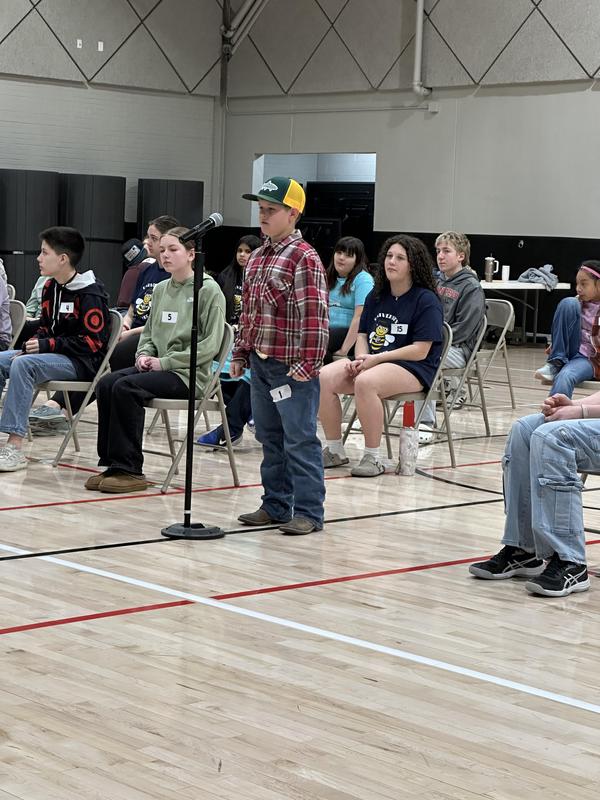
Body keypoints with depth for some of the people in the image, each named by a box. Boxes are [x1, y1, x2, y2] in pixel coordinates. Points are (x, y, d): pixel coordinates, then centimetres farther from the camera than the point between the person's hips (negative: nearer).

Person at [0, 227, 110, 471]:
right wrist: (33, 344, -3)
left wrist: (48, 345, -20)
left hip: (83, 362, -9)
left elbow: (93, 341, -18)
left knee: (23, 364, -31)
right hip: (53, 353, 9)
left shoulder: (90, 294, -14)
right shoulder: (50, 287, 12)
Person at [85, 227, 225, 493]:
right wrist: (144, 354, 1)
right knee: (106, 383, -18)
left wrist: (166, 362, -14)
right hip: (156, 368, 7)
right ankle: (111, 463, -15)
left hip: (189, 374, -7)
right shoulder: (160, 289, 15)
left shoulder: (209, 290, -5)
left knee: (125, 387, -27)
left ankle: (129, 470, -21)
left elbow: (210, 344, -12)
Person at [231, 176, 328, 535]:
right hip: (261, 363, 8)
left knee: (299, 440, -4)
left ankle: (308, 512, 2)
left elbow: (315, 314, -18)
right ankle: (276, 505, 24)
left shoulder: (305, 258, -13)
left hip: (292, 367, -8)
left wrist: (308, 363, -20)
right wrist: (241, 354, 18)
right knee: (270, 438, 15)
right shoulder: (258, 257, 13)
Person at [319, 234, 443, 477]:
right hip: (371, 362, 7)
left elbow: (420, 350, -12)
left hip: (414, 368, -7)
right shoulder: (376, 297, 15)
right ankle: (334, 450, -6)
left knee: (365, 382, -37)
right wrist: (361, 358, -5)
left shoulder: (426, 300, -6)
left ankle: (372, 457, -24)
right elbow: (363, 334, 18)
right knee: (324, 378, -18)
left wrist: (377, 358, -16)